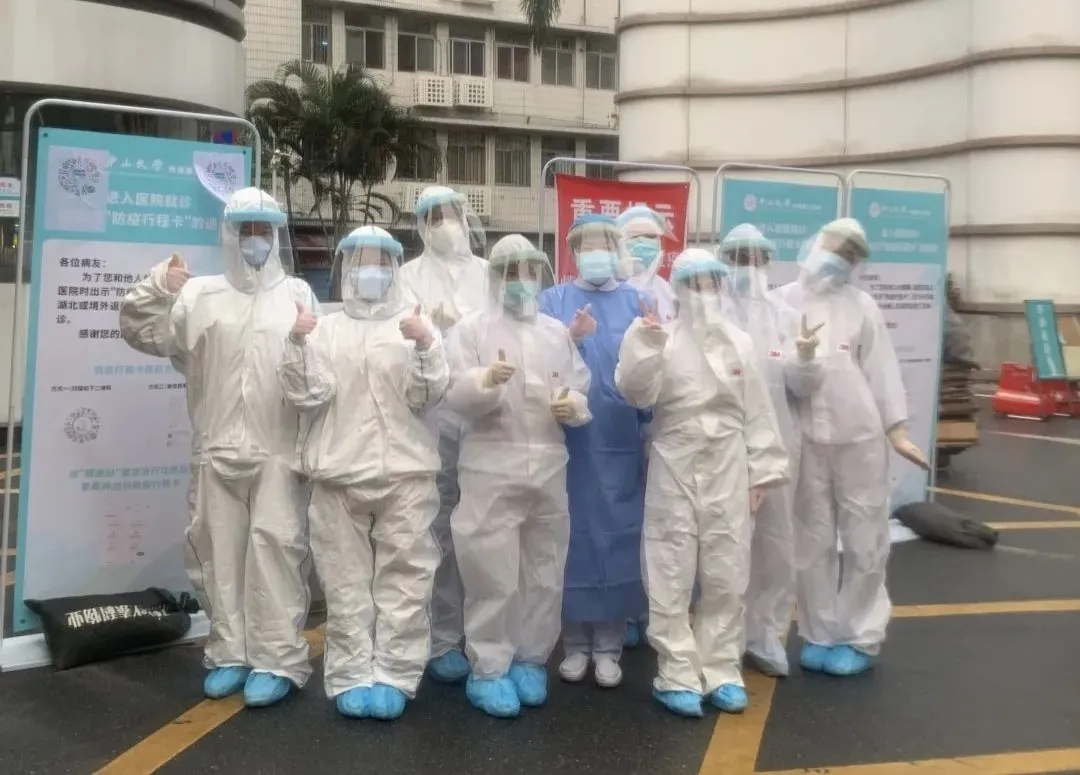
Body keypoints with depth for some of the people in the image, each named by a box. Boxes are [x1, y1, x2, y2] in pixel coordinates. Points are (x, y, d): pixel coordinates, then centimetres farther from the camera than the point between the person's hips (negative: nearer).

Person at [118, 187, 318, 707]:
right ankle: (230, 653, 21)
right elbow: (140, 331, 8)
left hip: (277, 450, -3)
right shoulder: (200, 293, 11)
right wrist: (158, 286, -5)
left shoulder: (298, 294, 9)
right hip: (216, 449, 3)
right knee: (219, 551, 8)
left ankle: (278, 658, 1)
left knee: (275, 547, -6)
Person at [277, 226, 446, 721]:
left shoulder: (416, 325, 7)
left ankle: (395, 676, 11)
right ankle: (350, 677, 15)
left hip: (405, 473, -1)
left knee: (403, 579, 2)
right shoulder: (325, 328, 10)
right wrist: (298, 345, -13)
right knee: (346, 582, 6)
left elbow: (426, 397, -3)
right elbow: (306, 397, 1)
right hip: (339, 474, 1)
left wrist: (425, 348, -19)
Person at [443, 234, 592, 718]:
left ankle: (530, 661, 24)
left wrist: (573, 405, -8)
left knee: (545, 573, 10)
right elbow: (455, 395, -9)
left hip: (549, 468, 4)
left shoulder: (557, 332, 14)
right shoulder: (471, 329, 1)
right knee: (493, 576, -2)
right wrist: (486, 380, -29)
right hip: (492, 469, -4)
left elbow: (581, 390, 14)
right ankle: (488, 669, 10)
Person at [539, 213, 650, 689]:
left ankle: (608, 645, 14)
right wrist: (571, 338, -19)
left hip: (621, 440, 0)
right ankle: (575, 642, 17)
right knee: (574, 535, 4)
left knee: (617, 536, 3)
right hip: (569, 439, 0)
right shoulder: (553, 300, 8)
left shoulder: (636, 301, 8)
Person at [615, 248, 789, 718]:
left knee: (726, 575, 7)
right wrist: (643, 345, -26)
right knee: (673, 576, 1)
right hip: (675, 468, -3)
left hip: (727, 469, 3)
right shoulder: (661, 339, -2)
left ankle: (720, 671, 20)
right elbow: (635, 393, -14)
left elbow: (756, 412, 7)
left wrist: (761, 472, 4)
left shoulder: (739, 343, 7)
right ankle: (678, 675, 10)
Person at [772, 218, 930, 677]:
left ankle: (859, 638, 20)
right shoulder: (782, 302, 3)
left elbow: (880, 368, 4)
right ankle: (819, 634, 22)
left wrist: (897, 430, 1)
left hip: (859, 434, 1)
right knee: (812, 542, 8)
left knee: (864, 540, 6)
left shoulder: (861, 305, 5)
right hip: (805, 437, 0)